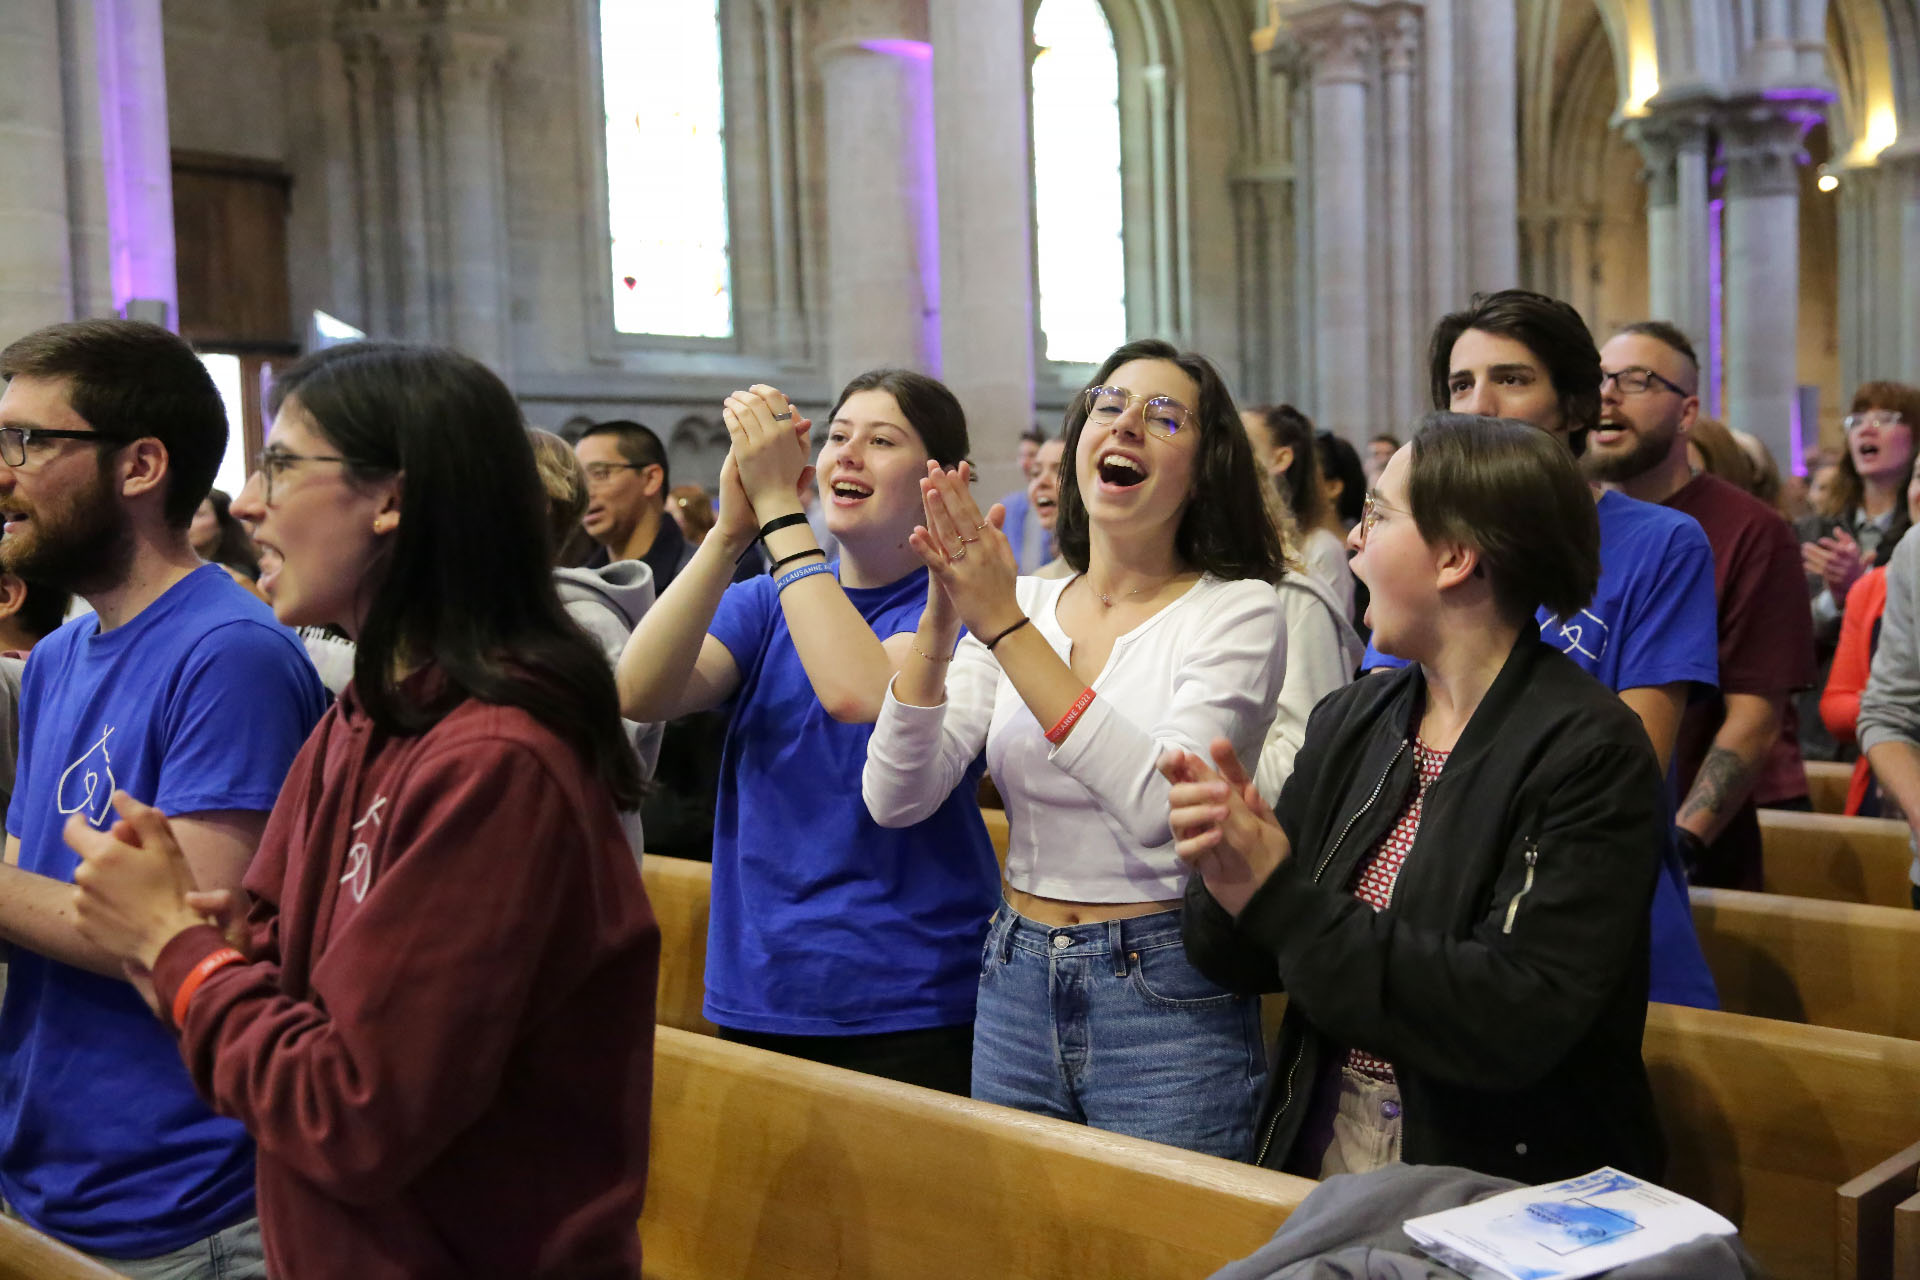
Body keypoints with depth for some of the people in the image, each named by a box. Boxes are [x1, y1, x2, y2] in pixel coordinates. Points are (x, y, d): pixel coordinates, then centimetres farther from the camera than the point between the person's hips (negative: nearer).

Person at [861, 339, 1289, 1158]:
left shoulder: (1238, 610, -8)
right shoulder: (1018, 600, 4)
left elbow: (1163, 806, -25)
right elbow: (894, 799, -5)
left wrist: (1006, 627, -24)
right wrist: (942, 616, -18)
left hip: (1168, 1001, -4)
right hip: (1016, 992, 5)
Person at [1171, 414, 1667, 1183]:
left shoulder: (1591, 752, -12)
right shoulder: (1350, 722, 6)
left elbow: (1518, 1021, -22)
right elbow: (1244, 963, 8)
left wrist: (1284, 897, -20)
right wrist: (1226, 870, -13)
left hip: (1502, 1190, -4)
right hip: (1320, 1155, 5)